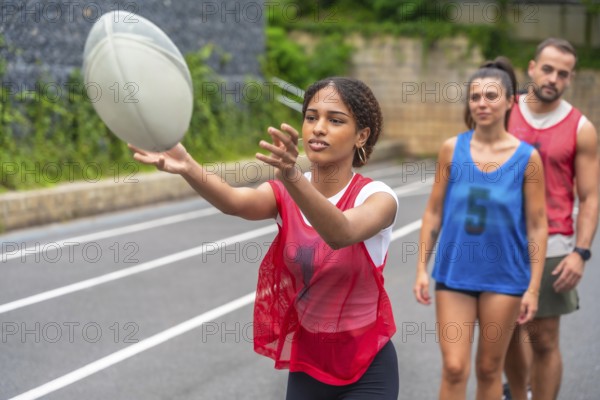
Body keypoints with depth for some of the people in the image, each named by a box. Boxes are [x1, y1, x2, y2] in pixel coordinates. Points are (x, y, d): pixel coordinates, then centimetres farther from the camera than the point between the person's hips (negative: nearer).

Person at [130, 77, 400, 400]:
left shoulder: (377, 196, -15)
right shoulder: (284, 193, -6)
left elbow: (342, 233, -38)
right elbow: (235, 202, -28)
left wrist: (292, 178, -55)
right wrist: (186, 167, -48)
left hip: (367, 372, -3)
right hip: (306, 365, 3)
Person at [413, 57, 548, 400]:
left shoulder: (527, 157, -5)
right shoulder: (452, 149, -1)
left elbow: (537, 226, -3)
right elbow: (433, 212, 5)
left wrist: (534, 288, -5)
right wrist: (422, 268, 1)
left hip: (503, 278, -1)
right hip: (454, 272, 1)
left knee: (489, 370, 11)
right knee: (454, 369, -3)